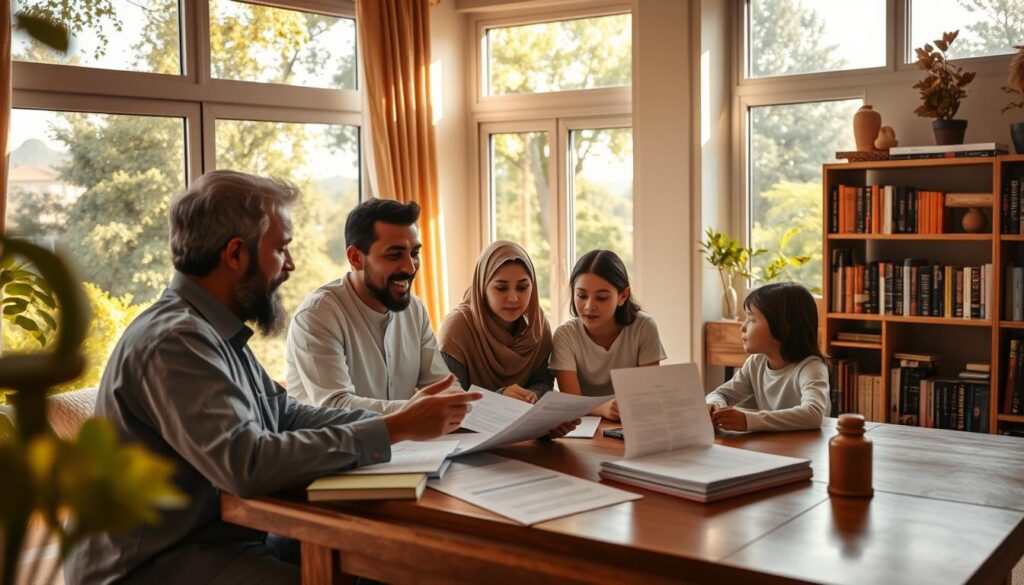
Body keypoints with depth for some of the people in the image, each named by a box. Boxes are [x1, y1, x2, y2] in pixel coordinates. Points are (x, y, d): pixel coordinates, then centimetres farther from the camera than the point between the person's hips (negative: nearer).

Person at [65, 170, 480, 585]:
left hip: (216, 535, 9)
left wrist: (400, 417, 0)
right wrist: (393, 430, -25)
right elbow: (247, 463, -31)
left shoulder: (214, 330, 9)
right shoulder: (174, 340, -22)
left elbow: (284, 414, 10)